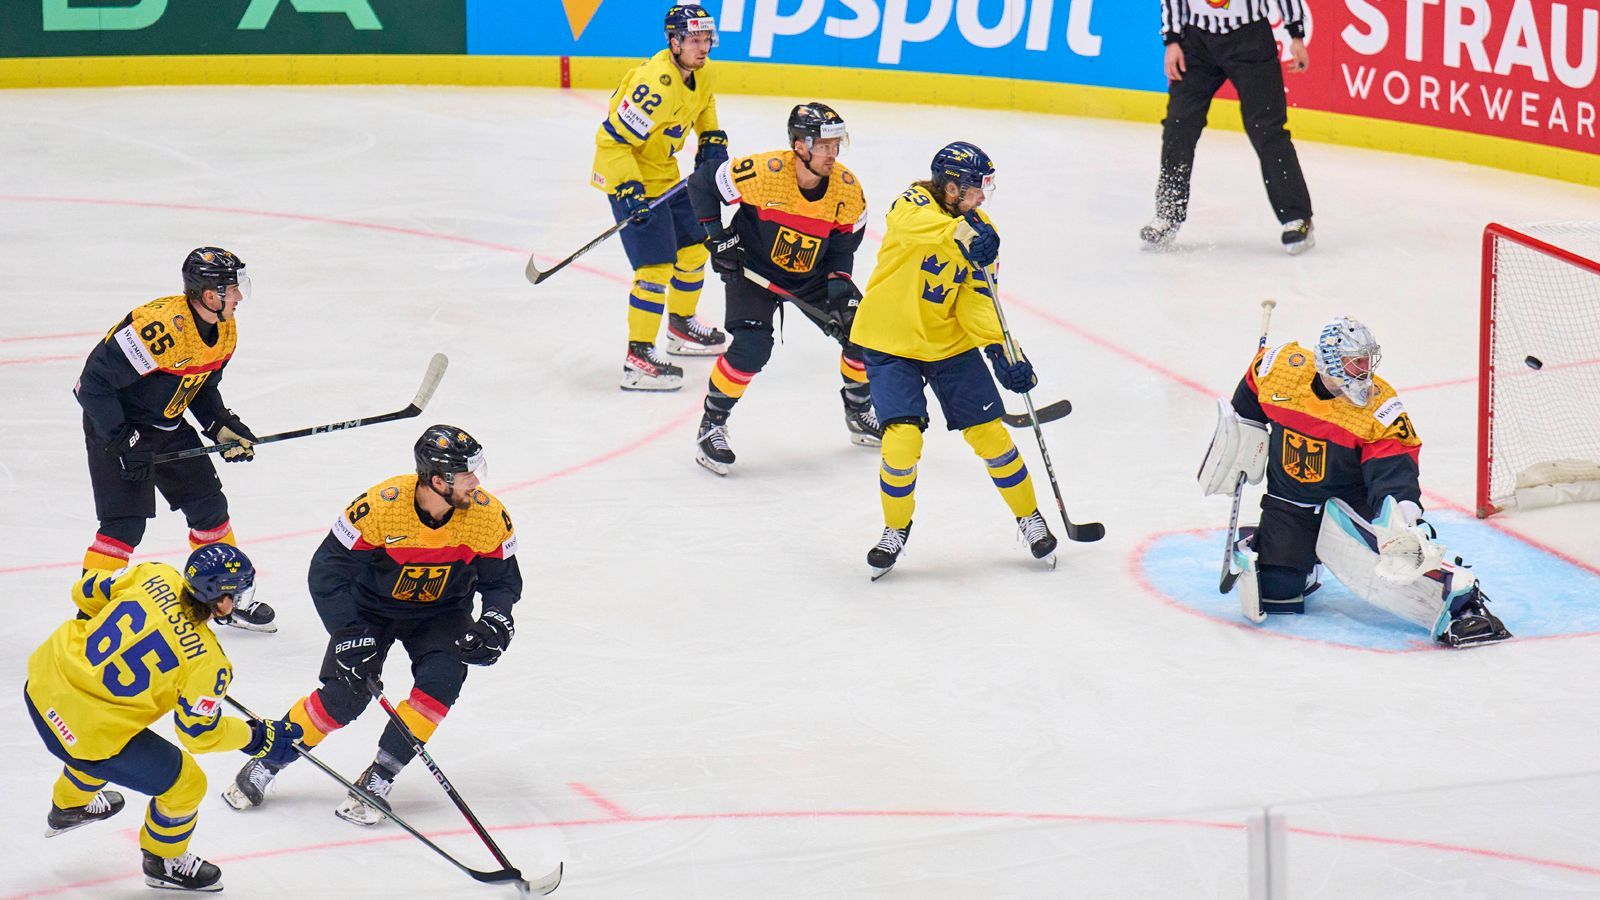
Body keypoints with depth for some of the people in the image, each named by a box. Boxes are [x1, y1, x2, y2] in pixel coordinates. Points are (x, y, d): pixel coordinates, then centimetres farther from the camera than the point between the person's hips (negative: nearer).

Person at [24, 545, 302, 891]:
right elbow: (199, 732, -8)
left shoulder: (154, 576, -7)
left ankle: (68, 806, 66)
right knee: (186, 784, 14)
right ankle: (164, 862, 40)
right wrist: (258, 737, 7)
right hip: (88, 737, -7)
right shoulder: (206, 661, -19)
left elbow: (87, 591, 8)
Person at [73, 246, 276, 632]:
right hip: (114, 425, -8)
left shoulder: (224, 328, -4)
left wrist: (223, 427, 0)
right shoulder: (160, 326, -33)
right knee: (125, 522, -15)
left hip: (168, 426, 8)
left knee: (209, 505, 12)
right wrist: (123, 441, -29)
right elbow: (94, 382, -30)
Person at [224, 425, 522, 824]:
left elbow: (503, 578, -3)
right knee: (344, 697, -16)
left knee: (441, 679, -24)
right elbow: (328, 567, -21)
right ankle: (267, 762, 6)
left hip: (440, 612, 3)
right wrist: (348, 633, -27)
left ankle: (378, 780, -11)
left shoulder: (488, 515, -20)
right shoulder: (383, 504, -30)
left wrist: (495, 622, -23)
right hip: (372, 607, -3)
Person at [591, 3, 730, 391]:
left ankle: (681, 326, 42)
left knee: (693, 248, 21)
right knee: (656, 267, -14)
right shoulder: (655, 83, -31)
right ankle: (637, 359, -10)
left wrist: (712, 142, 10)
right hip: (627, 175, -9)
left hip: (664, 172, 9)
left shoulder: (699, 72, -2)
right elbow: (612, 140, -30)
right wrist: (627, 190, -33)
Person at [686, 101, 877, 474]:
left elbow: (843, 244, -2)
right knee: (752, 347, -23)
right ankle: (711, 425, -4)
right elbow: (701, 183, -15)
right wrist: (717, 236, -17)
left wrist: (839, 283, -17)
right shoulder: (763, 172, -29)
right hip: (754, 270, -5)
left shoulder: (847, 189, -16)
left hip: (813, 274, 5)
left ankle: (859, 415, 25)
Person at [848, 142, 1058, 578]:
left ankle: (1030, 520, 23)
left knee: (989, 433, 2)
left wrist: (1001, 350, -19)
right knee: (902, 438, -16)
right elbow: (911, 223, -42)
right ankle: (895, 529, 9)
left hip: (951, 344, 4)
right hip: (891, 343, -4)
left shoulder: (980, 233, -2)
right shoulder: (914, 204, -16)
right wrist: (959, 233, -59)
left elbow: (976, 303, -4)